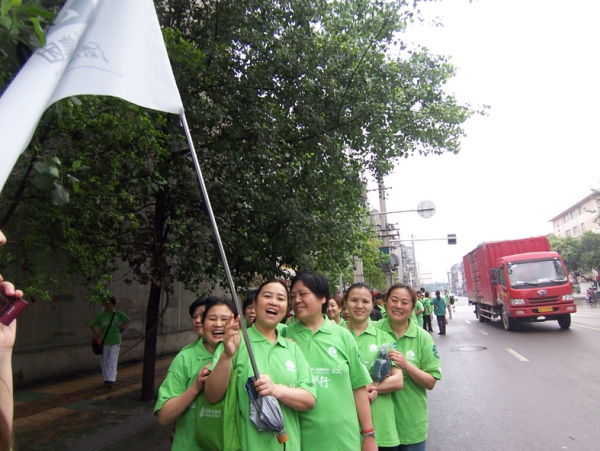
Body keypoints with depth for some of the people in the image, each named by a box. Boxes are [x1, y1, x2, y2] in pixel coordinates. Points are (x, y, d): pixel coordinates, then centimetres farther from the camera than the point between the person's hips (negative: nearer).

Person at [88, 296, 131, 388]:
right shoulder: (101, 315, -2)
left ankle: (111, 380, -5)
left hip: (115, 341, -1)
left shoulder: (118, 314, 1)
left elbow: (128, 320, 15)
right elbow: (91, 325, 7)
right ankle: (106, 379, 23)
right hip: (104, 341, 1)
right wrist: (96, 333, -4)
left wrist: (122, 326, 4)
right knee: (104, 361, 8)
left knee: (113, 360, -6)